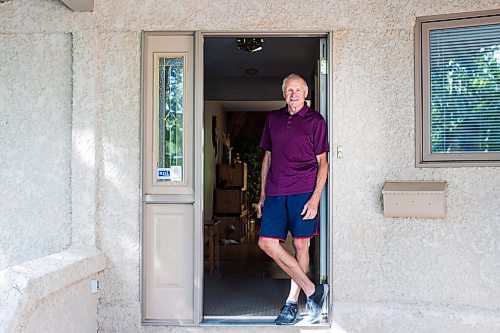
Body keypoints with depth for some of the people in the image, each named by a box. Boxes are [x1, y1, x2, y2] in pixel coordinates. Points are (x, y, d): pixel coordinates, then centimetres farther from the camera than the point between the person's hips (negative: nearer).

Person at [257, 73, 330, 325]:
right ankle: (312, 290, 5)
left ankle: (292, 302, 16)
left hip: (303, 191, -4)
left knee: (300, 245, 2)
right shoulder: (273, 119, 16)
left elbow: (322, 164, 0)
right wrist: (263, 194, 15)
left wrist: (315, 198, -11)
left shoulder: (315, 121, 3)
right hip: (275, 192, 4)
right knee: (267, 243, -5)